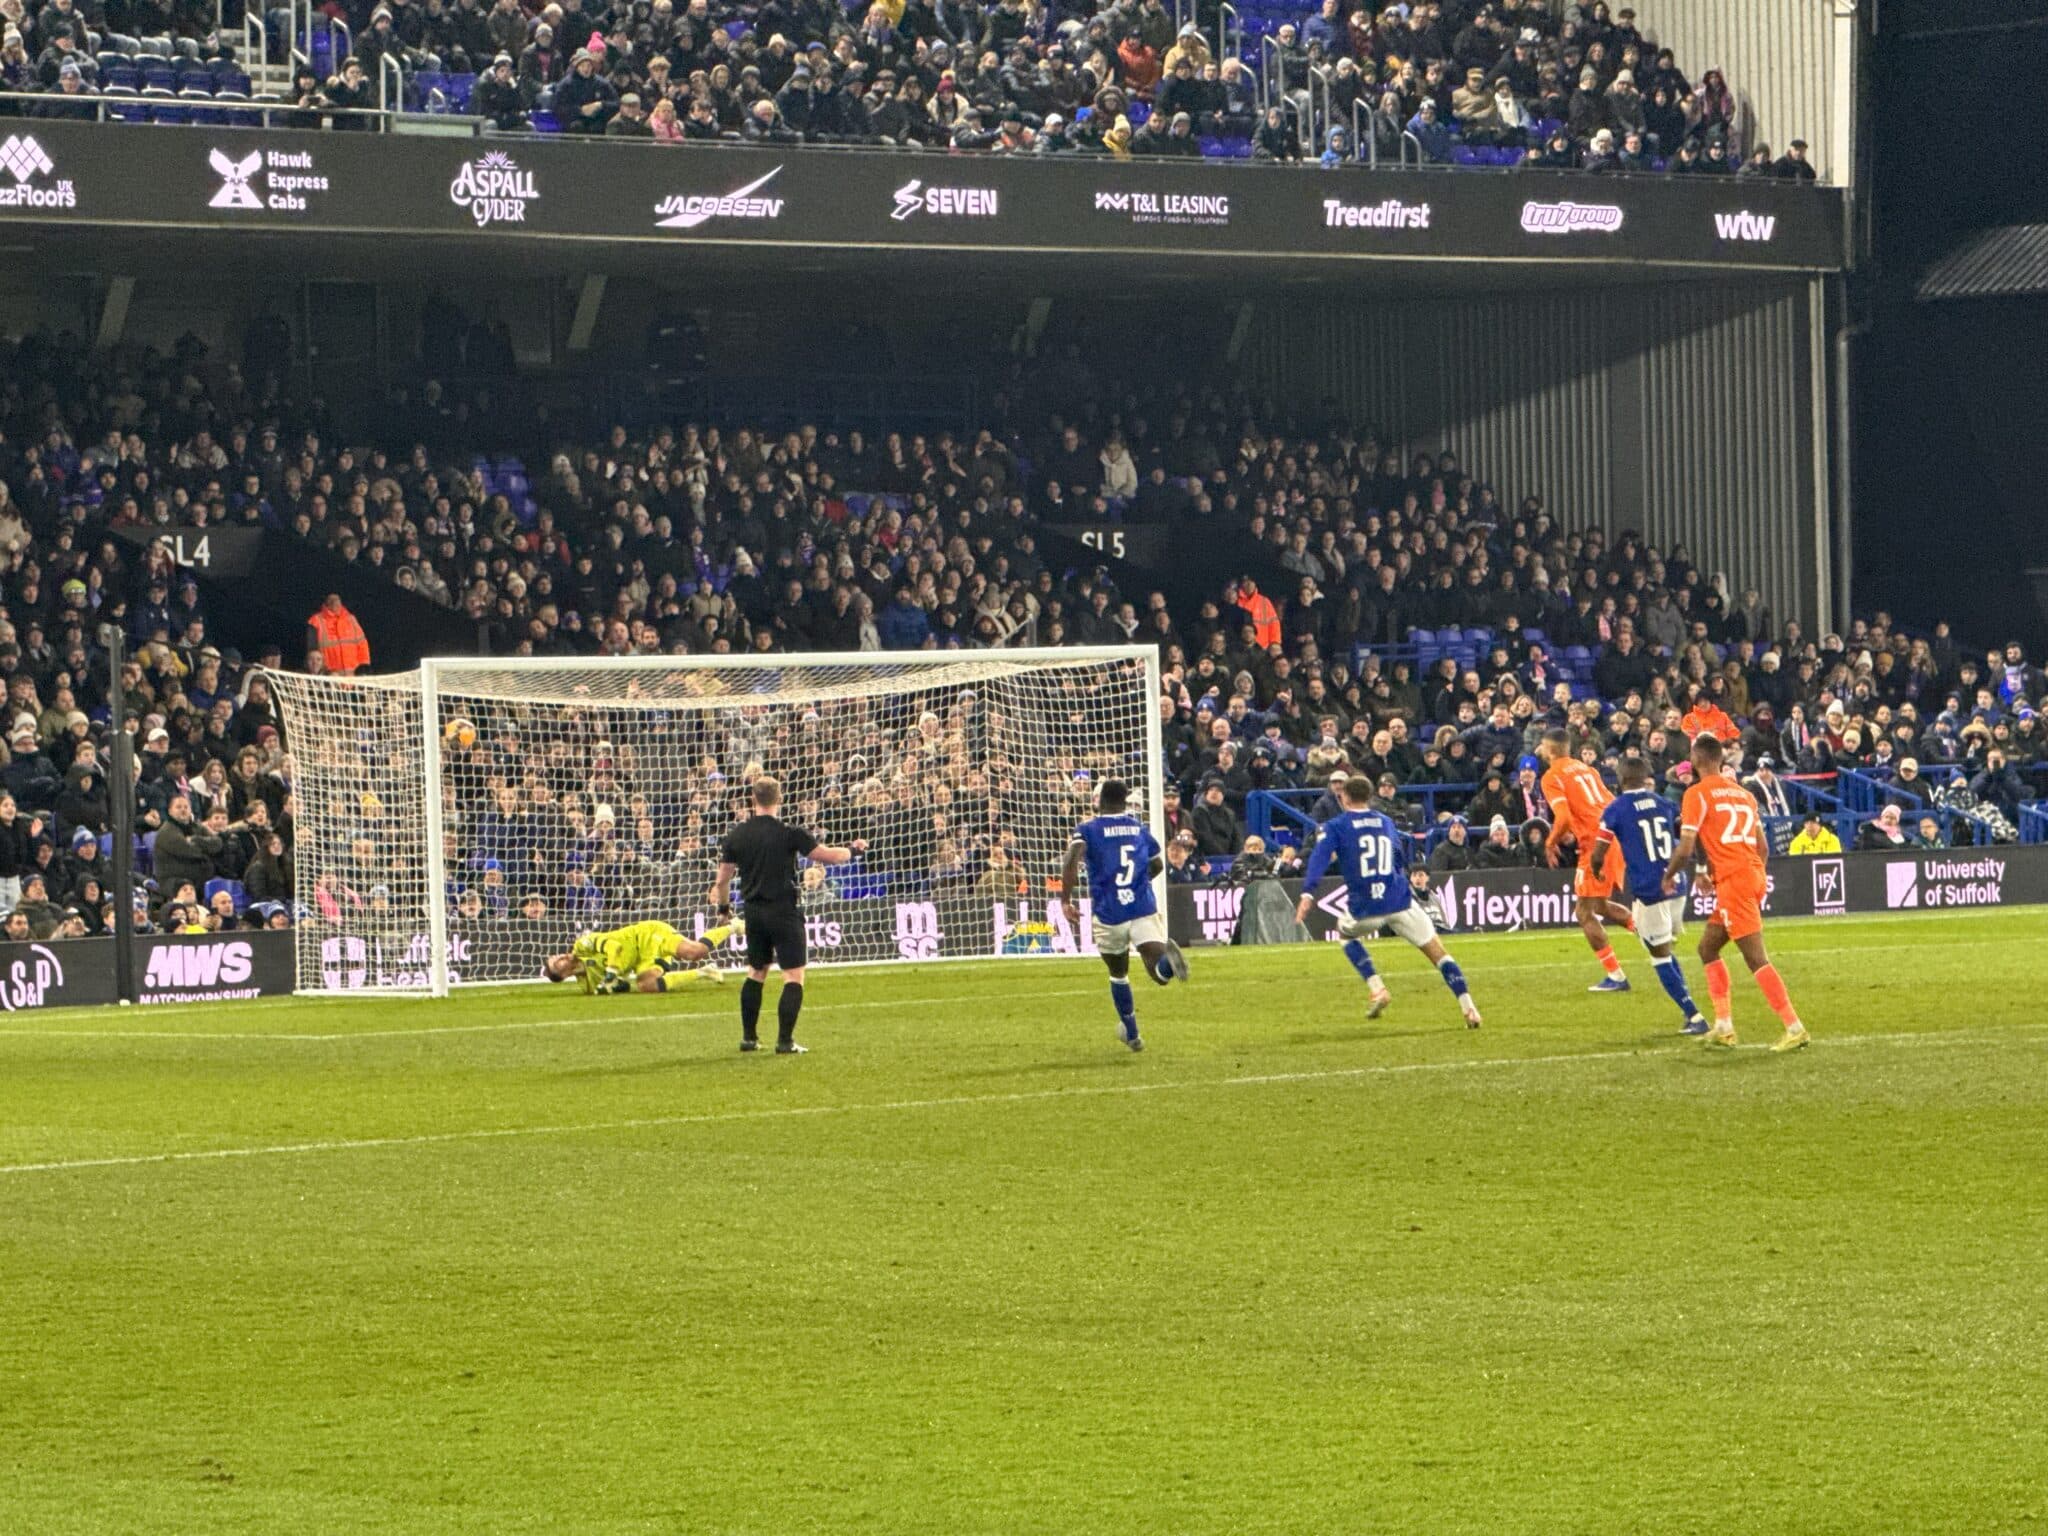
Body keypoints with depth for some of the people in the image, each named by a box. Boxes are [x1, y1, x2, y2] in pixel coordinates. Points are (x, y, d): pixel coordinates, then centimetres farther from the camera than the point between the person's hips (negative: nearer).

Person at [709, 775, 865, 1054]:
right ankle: (785, 1041, -8)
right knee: (794, 976, -1)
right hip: (784, 912, -5)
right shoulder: (788, 834, -12)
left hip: (754, 912, 5)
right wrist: (853, 850, 13)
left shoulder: (736, 835, 1)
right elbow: (827, 855, -7)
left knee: (755, 973, 19)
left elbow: (722, 879, 6)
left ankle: (749, 1037, 20)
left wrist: (723, 907, 23)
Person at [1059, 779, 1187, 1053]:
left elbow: (1072, 861, -17)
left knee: (1118, 974, 22)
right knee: (1160, 973, -11)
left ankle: (1131, 1033, 32)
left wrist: (1066, 901, -12)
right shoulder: (1140, 828, 13)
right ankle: (1167, 955, -46)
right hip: (1144, 909, 1)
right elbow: (1157, 864, 26)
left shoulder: (1088, 830, 1)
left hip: (1109, 914, -1)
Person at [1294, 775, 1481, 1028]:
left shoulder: (1335, 827, 3)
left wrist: (1307, 893, -22)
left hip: (1364, 908, -2)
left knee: (1345, 932, 31)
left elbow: (1320, 858, -12)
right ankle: (1468, 1008, -7)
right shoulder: (1386, 822, 16)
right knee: (1439, 955, 7)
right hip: (1401, 901, 2)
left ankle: (1376, 988, 14)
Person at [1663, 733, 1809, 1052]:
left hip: (1732, 880, -8)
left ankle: (1794, 1027, -16)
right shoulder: (1743, 793, 18)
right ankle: (1723, 1026, 17)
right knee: (1708, 947, 20)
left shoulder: (1697, 794, -5)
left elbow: (1686, 850, -10)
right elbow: (1763, 847, 19)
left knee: (1757, 959, -10)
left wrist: (1669, 876, 9)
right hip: (1755, 875, 8)